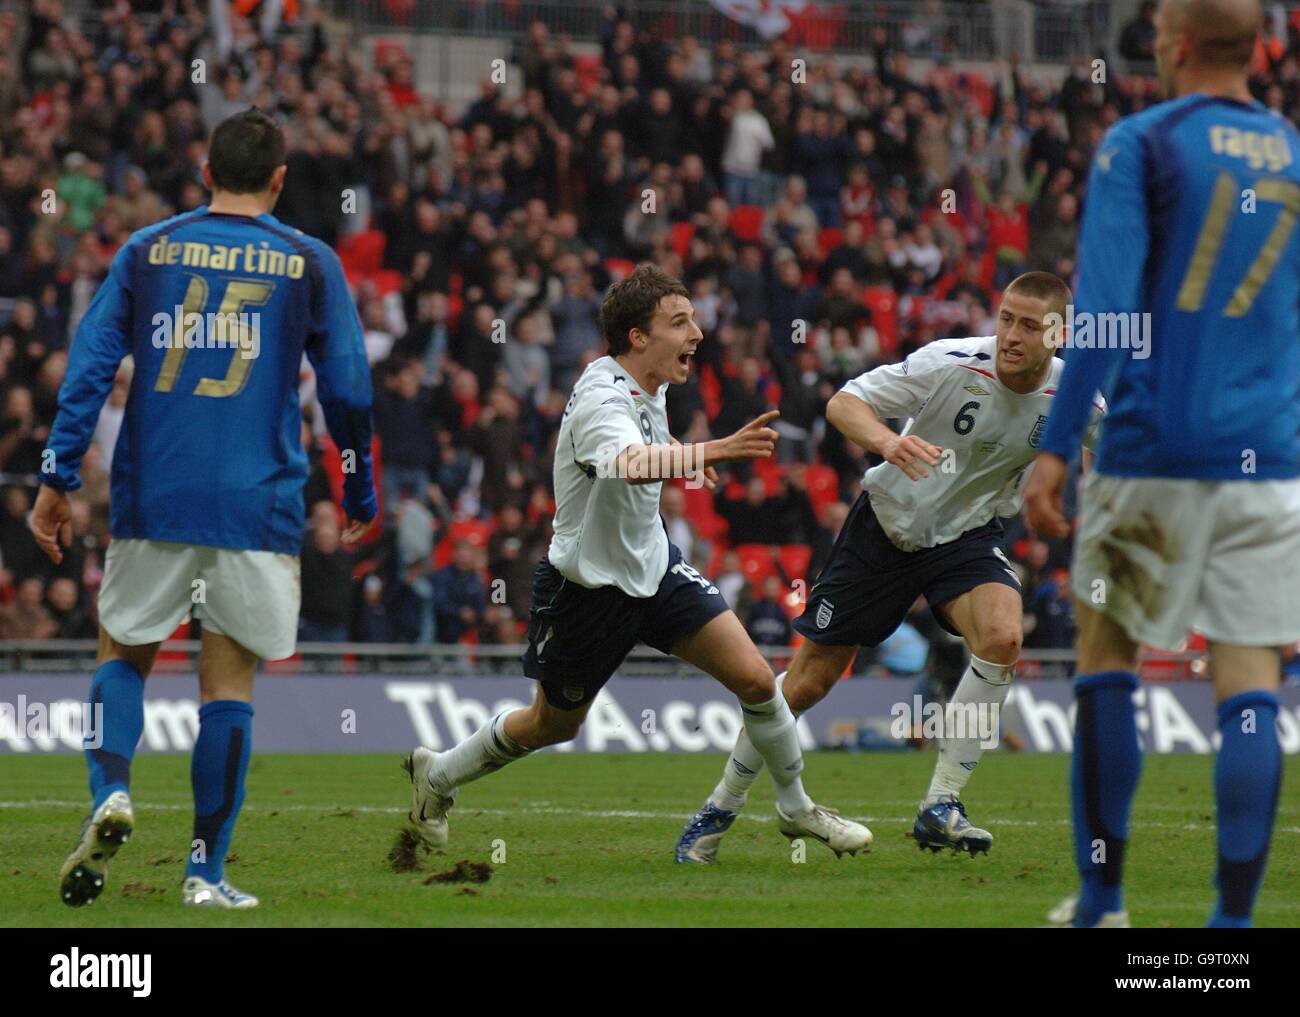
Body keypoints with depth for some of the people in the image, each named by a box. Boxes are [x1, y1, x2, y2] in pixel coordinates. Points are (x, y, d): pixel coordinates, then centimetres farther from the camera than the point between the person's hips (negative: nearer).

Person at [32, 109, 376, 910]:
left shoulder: (147, 250, 6)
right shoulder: (310, 263, 3)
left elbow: (90, 366, 1)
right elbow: (348, 392, 3)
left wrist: (59, 480, 3)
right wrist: (361, 495, 14)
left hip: (151, 502, 1)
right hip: (256, 506, -1)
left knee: (124, 655, 16)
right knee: (229, 682, 5)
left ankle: (111, 793, -10)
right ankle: (207, 872, 3)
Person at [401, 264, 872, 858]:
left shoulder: (650, 385, -2)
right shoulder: (600, 400, -29)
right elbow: (630, 464, -54)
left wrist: (683, 456, 14)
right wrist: (713, 449, -64)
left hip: (653, 564, 6)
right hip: (588, 583, -6)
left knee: (754, 678, -7)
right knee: (553, 726, 13)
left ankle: (796, 808, 13)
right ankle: (437, 775, 38)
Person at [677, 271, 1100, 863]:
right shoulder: (952, 364, -25)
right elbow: (843, 403, -23)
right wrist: (887, 441, -43)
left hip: (968, 534, 2)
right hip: (887, 522, -2)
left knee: (1002, 637, -29)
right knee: (808, 681, 2)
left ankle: (940, 807, -18)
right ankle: (722, 807, 24)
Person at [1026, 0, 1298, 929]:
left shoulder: (1141, 145, -3)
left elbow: (1104, 307, -11)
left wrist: (1056, 449, -10)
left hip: (1153, 450, -3)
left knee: (1106, 655, 11)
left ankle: (1101, 899, 13)